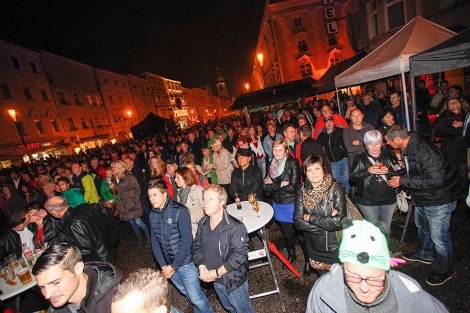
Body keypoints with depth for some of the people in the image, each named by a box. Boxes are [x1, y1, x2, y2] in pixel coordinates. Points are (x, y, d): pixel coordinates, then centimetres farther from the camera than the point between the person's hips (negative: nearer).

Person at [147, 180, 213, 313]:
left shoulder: (179, 211, -19)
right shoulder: (153, 215, -1)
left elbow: (186, 241, -20)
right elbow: (155, 243, 2)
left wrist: (173, 266, -17)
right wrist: (163, 265, -6)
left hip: (185, 262, -5)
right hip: (168, 264, 5)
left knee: (195, 297, 4)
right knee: (186, 292, 22)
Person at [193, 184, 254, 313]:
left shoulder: (235, 227, -28)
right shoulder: (202, 224, -6)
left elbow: (239, 255, -28)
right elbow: (197, 246, 3)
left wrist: (216, 273, -23)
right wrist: (201, 267, -12)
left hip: (234, 281, -6)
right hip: (215, 281, 6)